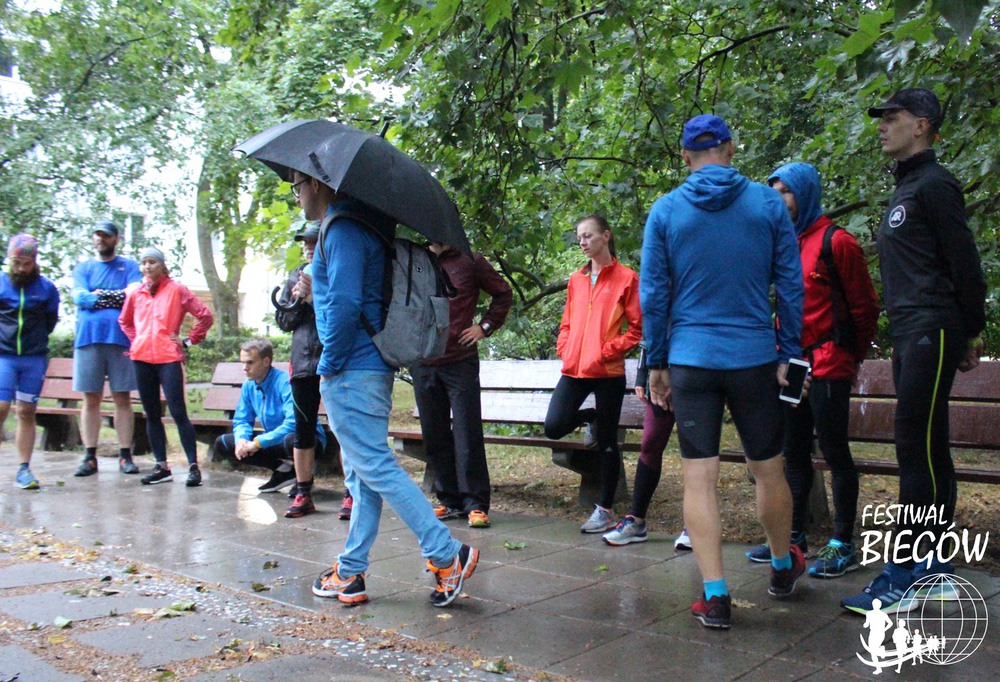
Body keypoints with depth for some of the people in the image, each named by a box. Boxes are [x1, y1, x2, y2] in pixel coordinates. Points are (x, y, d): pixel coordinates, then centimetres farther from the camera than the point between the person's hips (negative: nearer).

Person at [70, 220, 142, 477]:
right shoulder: (82, 268, 17)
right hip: (88, 338, 2)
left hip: (121, 338, -1)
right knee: (91, 400, 2)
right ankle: (90, 457, 5)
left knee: (123, 398, -1)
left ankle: (125, 456, 2)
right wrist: (117, 297, -5)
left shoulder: (130, 267, 12)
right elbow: (79, 297, -1)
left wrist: (98, 296, -5)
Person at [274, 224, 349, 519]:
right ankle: (303, 494, 19)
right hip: (304, 362, 5)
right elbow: (283, 320, 15)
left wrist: (314, 295, -17)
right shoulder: (297, 276, 15)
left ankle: (351, 494, 4)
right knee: (303, 430, 9)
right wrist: (298, 299, -2)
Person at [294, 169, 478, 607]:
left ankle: (447, 555, -6)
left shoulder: (341, 230, -12)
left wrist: (330, 364, -14)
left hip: (350, 373, -10)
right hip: (373, 367, 10)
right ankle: (350, 574, 20)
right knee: (363, 472, 11)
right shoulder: (363, 224, 18)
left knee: (375, 467, -7)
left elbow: (344, 304, -23)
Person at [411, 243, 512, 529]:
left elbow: (503, 293, 13)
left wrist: (485, 326, 4)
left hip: (461, 362, -3)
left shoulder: (470, 262, 4)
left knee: (468, 435, -4)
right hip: (423, 363, 3)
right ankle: (449, 500, 18)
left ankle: (476, 504, 3)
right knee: (434, 436, 7)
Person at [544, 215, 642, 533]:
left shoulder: (626, 278, -2)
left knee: (607, 444, 4)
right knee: (554, 427, -9)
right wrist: (564, 349, 4)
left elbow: (636, 328, -5)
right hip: (574, 369, 5)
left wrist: (606, 351, -13)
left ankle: (604, 510, 17)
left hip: (608, 372, -5)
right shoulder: (576, 280, 15)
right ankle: (593, 418, 24)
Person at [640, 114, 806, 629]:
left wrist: (657, 364, 7)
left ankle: (715, 596, 3)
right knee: (768, 469, 16)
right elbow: (791, 286, 1)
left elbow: (652, 294, 0)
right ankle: (783, 567, 37)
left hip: (690, 361, -1)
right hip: (755, 358, 1)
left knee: (699, 478, 3)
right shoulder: (768, 204, 1)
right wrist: (789, 354, 9)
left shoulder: (665, 210, 0)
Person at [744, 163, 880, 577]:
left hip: (828, 366, -7)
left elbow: (864, 306, -5)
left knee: (835, 453, -1)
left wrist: (852, 356, 3)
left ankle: (843, 546, 8)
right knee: (794, 453, 13)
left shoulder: (836, 242, -8)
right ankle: (794, 536, 24)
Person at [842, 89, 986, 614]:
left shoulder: (934, 185, -7)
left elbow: (964, 263, -11)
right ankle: (935, 571, 18)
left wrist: (971, 333, -7)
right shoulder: (905, 189, 22)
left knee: (917, 448, -9)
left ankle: (904, 575, -4)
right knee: (926, 451, 10)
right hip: (909, 335, 10)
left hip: (931, 333, -10)